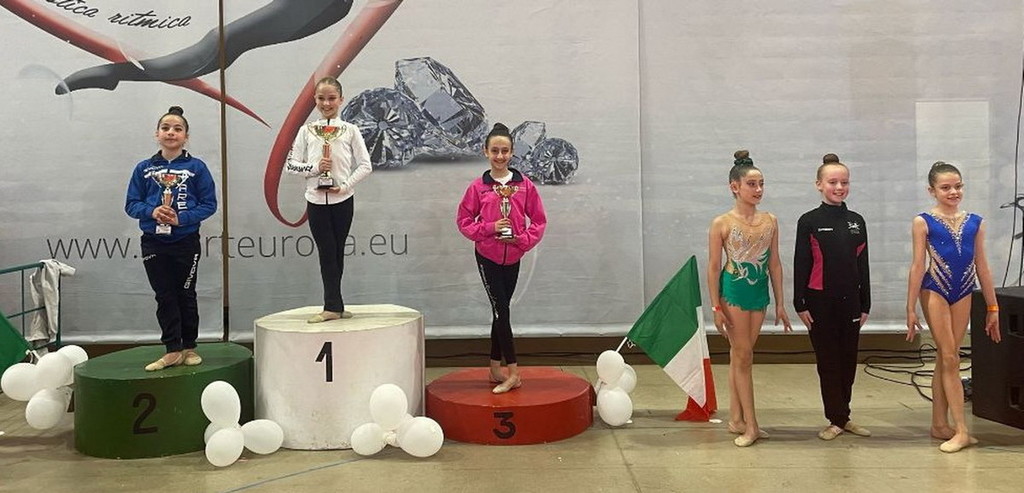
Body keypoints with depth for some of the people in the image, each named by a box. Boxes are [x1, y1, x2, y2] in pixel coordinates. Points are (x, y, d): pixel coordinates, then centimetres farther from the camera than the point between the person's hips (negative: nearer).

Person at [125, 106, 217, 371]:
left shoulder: (196, 167, -3)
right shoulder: (144, 168, 4)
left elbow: (209, 204, -5)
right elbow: (131, 204, 4)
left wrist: (181, 218, -18)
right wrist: (151, 211, -17)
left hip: (186, 242, -2)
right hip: (153, 242, 2)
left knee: (186, 295, 9)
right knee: (164, 297, 6)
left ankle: (189, 348, 21)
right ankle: (172, 351, 14)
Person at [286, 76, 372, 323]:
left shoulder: (350, 130, 2)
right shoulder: (306, 131, 5)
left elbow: (365, 165, 0)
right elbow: (290, 164, 4)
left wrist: (346, 185, -12)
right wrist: (314, 168, -13)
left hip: (342, 199, 0)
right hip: (316, 200, 1)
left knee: (336, 251, 6)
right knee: (327, 251, 0)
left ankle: (332, 305, 15)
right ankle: (334, 306, 4)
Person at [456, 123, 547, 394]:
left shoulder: (524, 184, -1)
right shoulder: (478, 187, -5)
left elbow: (539, 219, 3)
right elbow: (464, 221, 0)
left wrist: (524, 239, -13)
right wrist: (490, 228, -15)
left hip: (513, 257, 2)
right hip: (487, 256, -2)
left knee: (501, 310, 11)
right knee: (501, 310, -6)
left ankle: (495, 369, 22)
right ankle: (513, 372, -1)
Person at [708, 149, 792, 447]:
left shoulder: (770, 221, 4)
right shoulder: (721, 224, -8)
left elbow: (774, 264, 8)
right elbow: (713, 267, -6)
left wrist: (780, 303, 8)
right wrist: (716, 307, -10)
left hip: (760, 293, 4)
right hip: (734, 292, -4)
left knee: (739, 355, 12)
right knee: (743, 357, -1)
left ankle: (736, 419, 20)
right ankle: (750, 425, 6)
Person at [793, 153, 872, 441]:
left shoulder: (856, 221, 7)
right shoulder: (809, 222, -5)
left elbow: (863, 265, 10)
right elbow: (800, 264, -5)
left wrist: (865, 304, 9)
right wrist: (800, 304, -9)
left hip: (850, 300, 4)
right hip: (820, 301, -4)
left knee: (848, 360, 10)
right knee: (828, 360, 4)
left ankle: (842, 416, 24)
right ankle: (836, 420, 13)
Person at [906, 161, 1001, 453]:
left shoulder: (974, 223, 6)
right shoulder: (923, 222, -5)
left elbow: (982, 267, 9)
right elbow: (917, 267, -6)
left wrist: (993, 307, 11)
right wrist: (911, 309, -7)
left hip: (963, 295, 4)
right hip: (935, 292, -4)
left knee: (945, 359, 10)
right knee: (950, 359, -3)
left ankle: (939, 424, 19)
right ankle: (961, 431, -1)